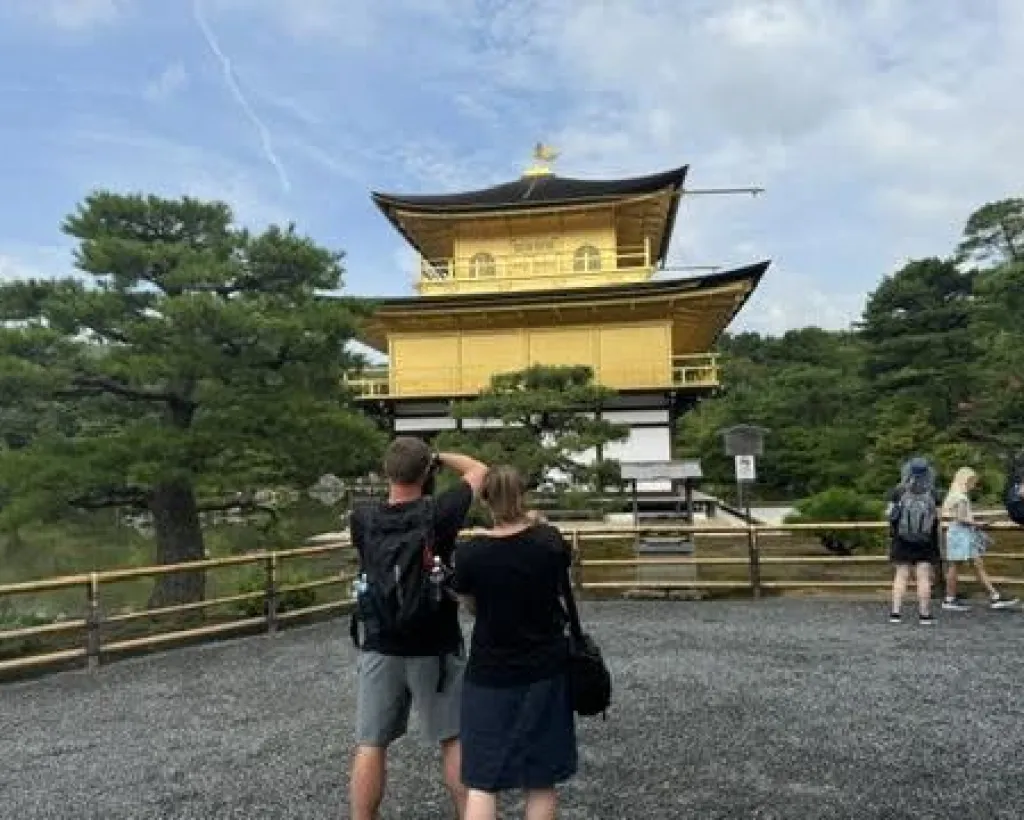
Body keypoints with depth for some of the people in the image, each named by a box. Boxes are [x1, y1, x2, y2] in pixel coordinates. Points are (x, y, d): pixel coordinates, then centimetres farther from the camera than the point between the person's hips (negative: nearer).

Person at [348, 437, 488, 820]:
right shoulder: (437, 513, -14)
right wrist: (439, 457, 11)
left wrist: (398, 475, 15)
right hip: (435, 649, -2)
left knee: (370, 745, 9)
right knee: (453, 739, 13)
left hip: (380, 649, 2)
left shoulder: (362, 521, -7)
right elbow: (479, 470, 0)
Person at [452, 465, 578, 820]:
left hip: (490, 675, -1)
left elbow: (472, 606, 3)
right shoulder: (550, 539, -11)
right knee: (541, 779, 14)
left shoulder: (469, 552, -14)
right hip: (545, 672, 2)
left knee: (482, 780, 7)